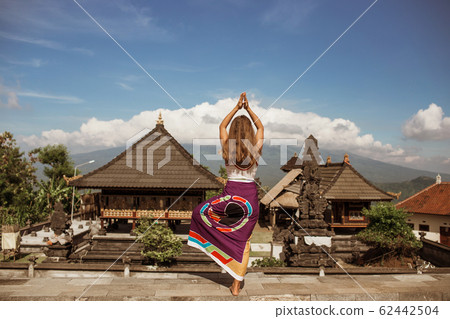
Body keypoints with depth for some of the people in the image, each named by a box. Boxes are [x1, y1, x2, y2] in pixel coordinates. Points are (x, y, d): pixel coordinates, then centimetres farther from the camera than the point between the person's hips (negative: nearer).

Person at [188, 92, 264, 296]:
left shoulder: (227, 147, -3)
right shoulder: (255, 148, -3)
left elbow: (222, 125, 16)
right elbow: (260, 127, 16)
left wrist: (237, 107, 18)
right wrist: (248, 108, 17)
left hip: (230, 193, -1)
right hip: (250, 196, 2)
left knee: (199, 212, 24)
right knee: (242, 241, 11)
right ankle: (236, 285, 16)